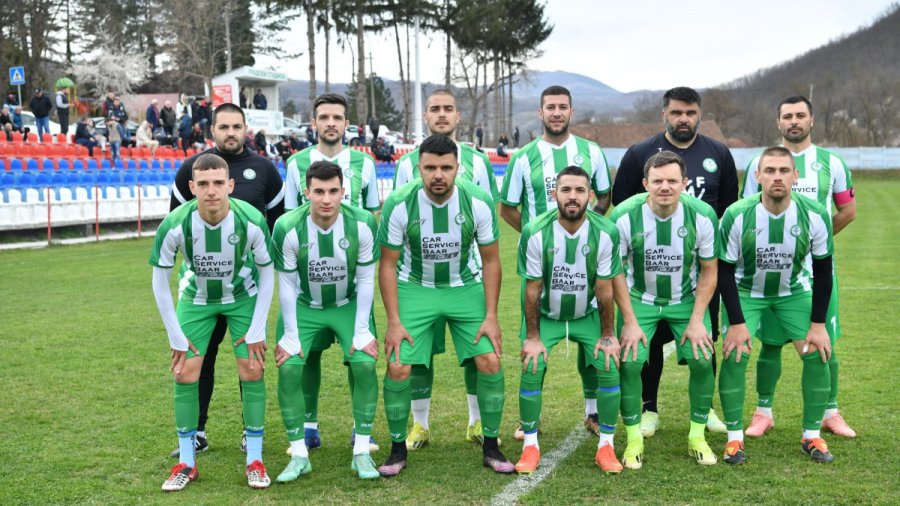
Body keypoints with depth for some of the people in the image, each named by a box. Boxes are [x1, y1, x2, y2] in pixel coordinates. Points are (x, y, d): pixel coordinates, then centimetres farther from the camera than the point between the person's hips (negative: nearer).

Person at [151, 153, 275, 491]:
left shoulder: (251, 221, -30)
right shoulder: (174, 225, -30)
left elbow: (267, 272, -13)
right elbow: (160, 281, -14)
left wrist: (257, 331, -12)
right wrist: (176, 337, -11)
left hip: (243, 296, 0)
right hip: (196, 298, 1)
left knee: (252, 371, -8)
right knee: (185, 374, -4)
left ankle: (254, 460, 6)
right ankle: (186, 463, 10)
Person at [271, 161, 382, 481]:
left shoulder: (362, 223, -22)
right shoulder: (288, 227, -24)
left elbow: (366, 279, -11)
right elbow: (287, 284, -13)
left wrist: (362, 331, -12)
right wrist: (291, 336, -13)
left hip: (349, 304, 0)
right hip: (304, 306, 0)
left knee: (365, 364, -18)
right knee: (288, 367, -16)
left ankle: (362, 452, -2)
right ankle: (299, 455, -1)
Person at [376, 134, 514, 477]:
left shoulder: (479, 202, -17)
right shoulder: (399, 204, -20)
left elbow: (490, 261, -5)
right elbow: (388, 264, -9)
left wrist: (491, 316, -9)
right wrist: (394, 322, -13)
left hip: (466, 287, 1)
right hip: (415, 288, -1)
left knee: (490, 361, -10)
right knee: (398, 368, -12)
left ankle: (491, 448, 9)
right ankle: (398, 450, 9)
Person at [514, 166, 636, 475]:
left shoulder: (606, 233, -20)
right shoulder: (535, 233, -22)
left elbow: (604, 290, -12)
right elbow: (532, 289, -13)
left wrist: (607, 335, -7)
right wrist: (533, 337, -10)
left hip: (588, 315, 1)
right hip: (546, 315, 0)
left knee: (609, 368, -13)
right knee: (531, 369, -14)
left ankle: (606, 446, 3)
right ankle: (530, 446, 3)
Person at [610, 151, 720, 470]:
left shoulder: (702, 216, -17)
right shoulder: (625, 216, -21)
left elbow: (708, 272, -5)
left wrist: (697, 320, -10)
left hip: (687, 299, 1)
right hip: (640, 299, -1)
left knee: (702, 360, -12)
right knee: (629, 362, -16)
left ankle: (697, 437, 9)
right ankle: (634, 440, 3)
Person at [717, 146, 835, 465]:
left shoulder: (815, 215, -22)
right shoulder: (737, 215, -27)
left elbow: (822, 271, -10)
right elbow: (724, 271, -16)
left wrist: (818, 323, -11)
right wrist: (737, 322, -19)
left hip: (795, 290, 2)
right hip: (746, 290, -2)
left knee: (817, 354, -9)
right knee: (735, 355, -17)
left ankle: (812, 436, 9)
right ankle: (734, 438, -2)